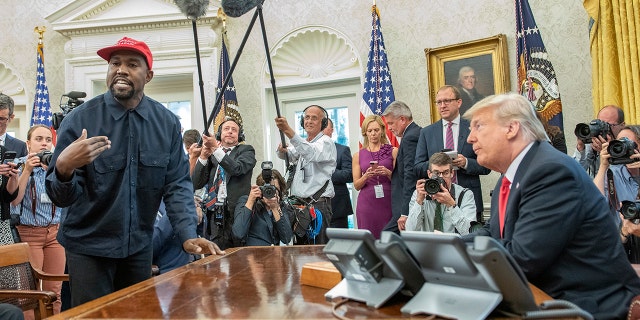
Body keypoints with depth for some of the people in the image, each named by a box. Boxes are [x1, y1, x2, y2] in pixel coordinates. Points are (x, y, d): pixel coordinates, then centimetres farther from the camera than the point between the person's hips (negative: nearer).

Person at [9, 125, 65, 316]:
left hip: (55, 232, 3)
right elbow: (15, 199, -10)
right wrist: (27, 171, -15)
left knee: (54, 291, 2)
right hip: (29, 233, -2)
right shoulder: (20, 164, 1)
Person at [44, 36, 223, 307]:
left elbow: (177, 184, -6)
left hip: (139, 244, 3)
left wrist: (188, 235, -18)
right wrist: (64, 168, -36)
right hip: (87, 245, -3)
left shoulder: (167, 123, -7)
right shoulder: (80, 119, -14)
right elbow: (60, 197, -14)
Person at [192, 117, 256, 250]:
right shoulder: (210, 155, 17)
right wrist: (203, 156, -5)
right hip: (214, 213, 3)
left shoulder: (246, 150, 9)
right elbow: (196, 184, 7)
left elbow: (237, 168, -12)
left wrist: (216, 148, -17)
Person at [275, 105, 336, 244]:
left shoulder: (326, 142, -6)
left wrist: (288, 131, -37)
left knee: (319, 245, -8)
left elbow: (311, 154, -26)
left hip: (318, 203, -7)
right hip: (298, 201, 7)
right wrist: (282, 150, -16)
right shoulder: (301, 143, 21)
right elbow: (290, 156, 9)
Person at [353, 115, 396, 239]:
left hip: (388, 202, -1)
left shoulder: (393, 151, 7)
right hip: (367, 204, 1)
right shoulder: (358, 155, 10)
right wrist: (366, 176, -9)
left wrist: (388, 173, -11)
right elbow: (356, 185, 9)